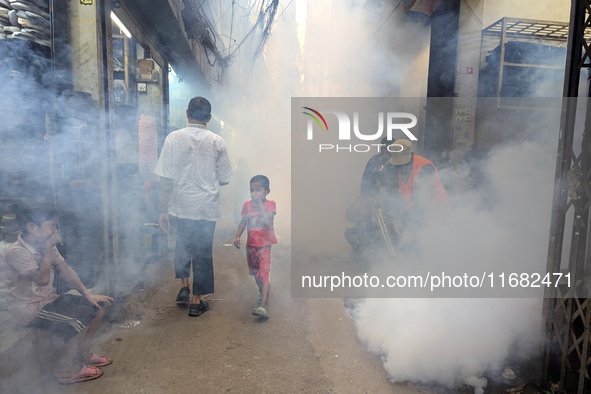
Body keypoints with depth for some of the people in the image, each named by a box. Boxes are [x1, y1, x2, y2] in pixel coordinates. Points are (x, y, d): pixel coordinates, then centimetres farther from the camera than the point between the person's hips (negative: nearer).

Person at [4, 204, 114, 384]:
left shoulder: (46, 245, 1)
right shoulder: (17, 253, -23)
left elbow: (65, 269, 3)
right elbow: (42, 279, -31)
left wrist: (87, 294, -2)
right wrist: (48, 248, -25)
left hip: (49, 299, 8)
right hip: (29, 309, -8)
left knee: (97, 308, 1)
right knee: (78, 325, -22)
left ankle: (82, 353, 19)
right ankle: (65, 371, 1)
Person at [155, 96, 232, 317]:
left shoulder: (173, 138, -5)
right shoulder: (216, 142, -4)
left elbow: (166, 179, -6)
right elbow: (225, 179, 0)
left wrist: (163, 210, 0)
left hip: (181, 205, 1)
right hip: (207, 207, -1)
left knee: (183, 244, 25)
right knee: (203, 251, 10)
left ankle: (184, 287, 21)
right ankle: (197, 301, 18)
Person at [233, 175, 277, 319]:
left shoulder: (270, 204, -10)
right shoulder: (247, 205, 2)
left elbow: (267, 221, -27)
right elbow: (243, 222, 11)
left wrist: (259, 204, -27)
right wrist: (237, 236, 1)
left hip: (265, 244, -5)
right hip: (251, 244, 5)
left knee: (264, 273, -14)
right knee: (255, 272, 21)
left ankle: (263, 306, -20)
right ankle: (262, 292, 47)